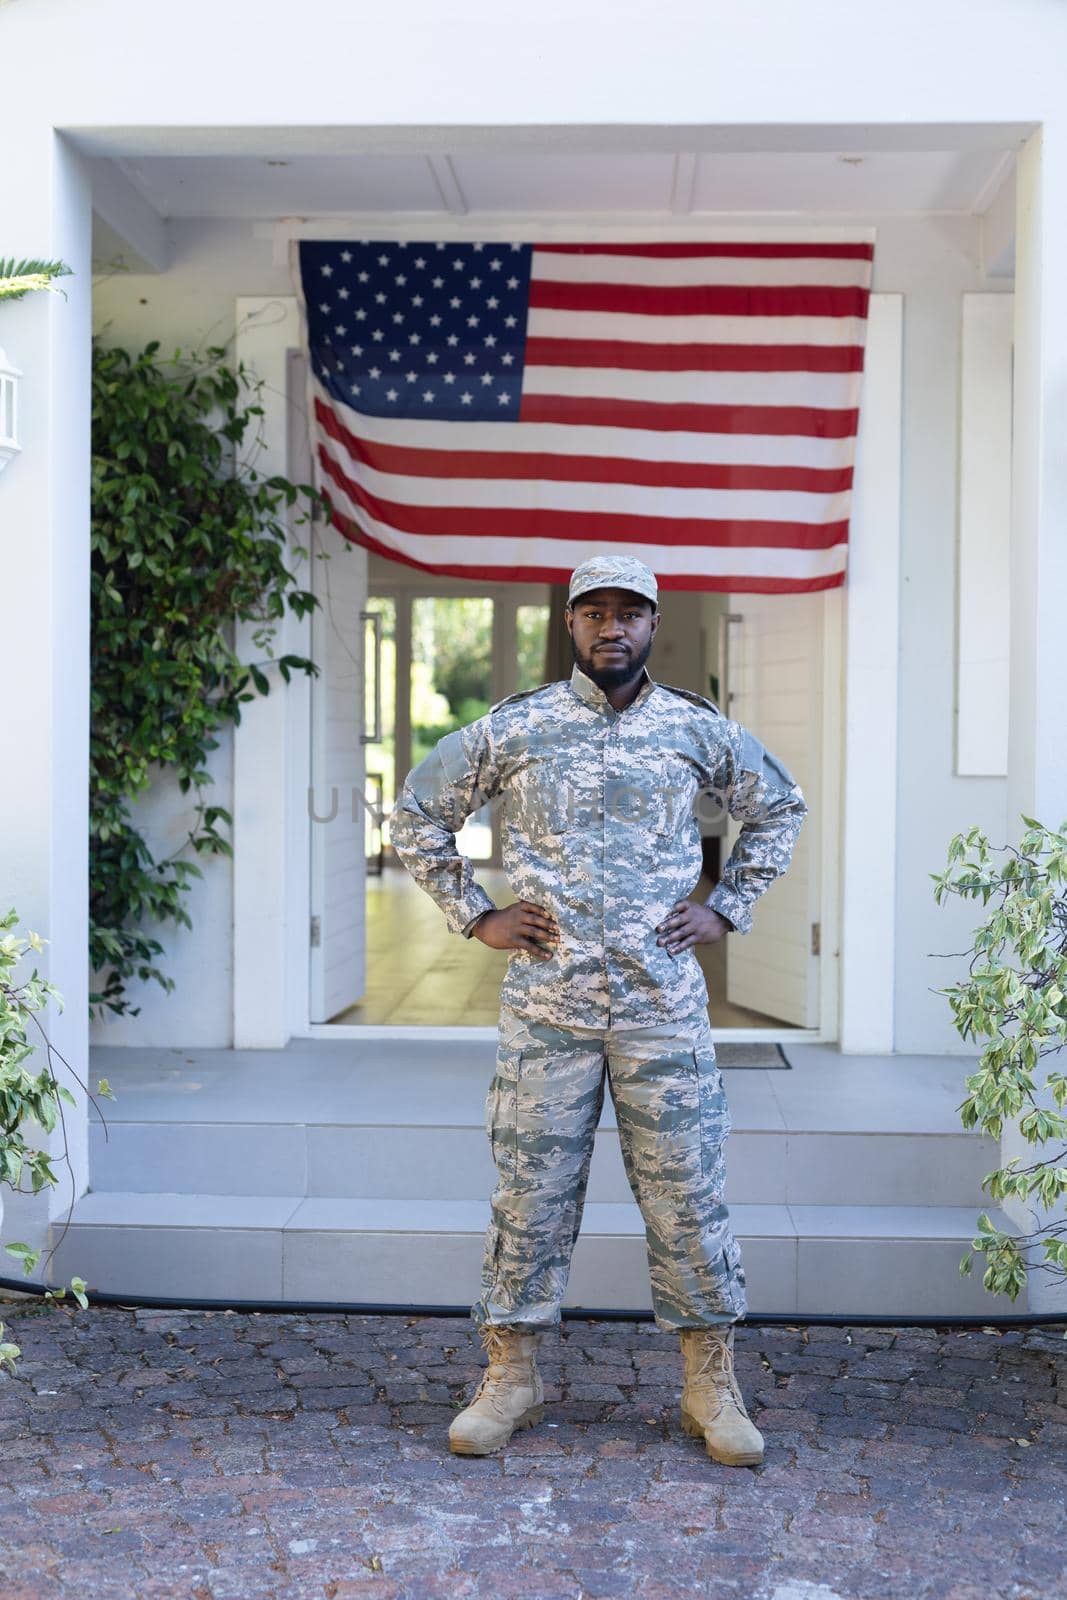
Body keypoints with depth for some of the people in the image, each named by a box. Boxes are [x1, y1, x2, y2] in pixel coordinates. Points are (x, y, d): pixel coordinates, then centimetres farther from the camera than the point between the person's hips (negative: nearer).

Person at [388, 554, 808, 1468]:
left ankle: (712, 1385, 18)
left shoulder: (699, 731, 5)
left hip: (665, 1006, 1)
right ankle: (513, 1377, 20)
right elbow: (417, 813, 11)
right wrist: (476, 916, 4)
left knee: (687, 1194, 5)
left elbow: (780, 808, 20)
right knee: (531, 1193, 5)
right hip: (546, 1006, 0)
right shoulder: (513, 730, 1)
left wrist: (726, 911, 11)